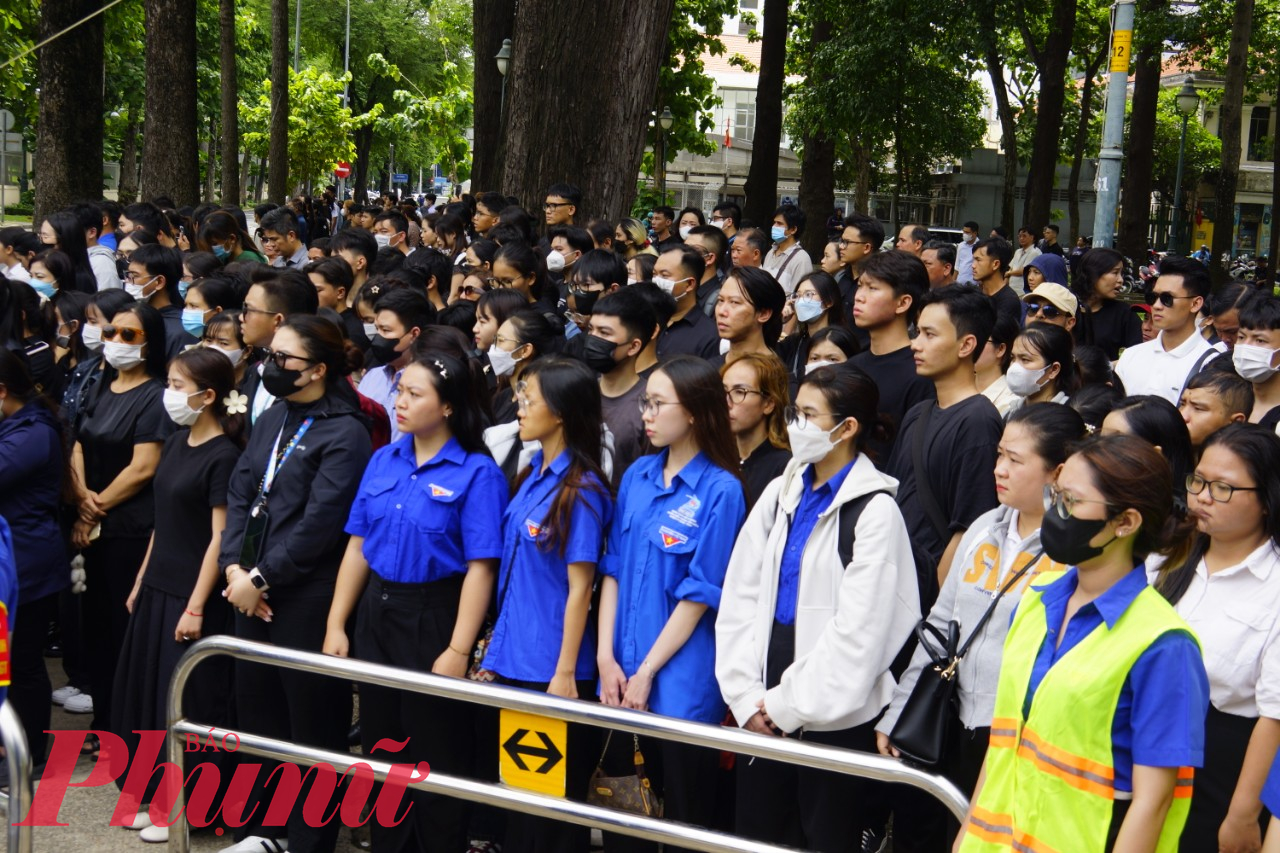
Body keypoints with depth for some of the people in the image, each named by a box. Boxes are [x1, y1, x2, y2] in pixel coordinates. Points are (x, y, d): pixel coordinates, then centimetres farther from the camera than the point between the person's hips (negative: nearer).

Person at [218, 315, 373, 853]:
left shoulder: (345, 433, -13)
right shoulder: (271, 421, 11)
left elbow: (319, 524, -19)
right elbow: (239, 494, 8)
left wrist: (261, 577, -15)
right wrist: (234, 567, -6)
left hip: (307, 599, -8)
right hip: (251, 592, 8)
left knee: (311, 719, 4)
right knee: (255, 707, 17)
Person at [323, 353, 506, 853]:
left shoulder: (476, 473, -12)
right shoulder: (383, 460, 5)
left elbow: (480, 568, -15)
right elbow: (358, 547, 9)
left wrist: (459, 651, -19)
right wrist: (336, 625, 6)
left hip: (433, 621, -6)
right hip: (375, 615, 6)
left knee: (436, 756, 5)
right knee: (380, 749, 15)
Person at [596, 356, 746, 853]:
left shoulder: (720, 490, -11)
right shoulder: (637, 477, 6)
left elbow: (700, 594, -12)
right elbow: (614, 570, 7)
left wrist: (646, 672, -11)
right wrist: (607, 658, -1)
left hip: (681, 679, -5)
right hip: (622, 676, 5)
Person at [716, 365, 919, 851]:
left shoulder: (873, 510, -10)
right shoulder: (780, 495, 8)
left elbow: (857, 630, -15)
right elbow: (739, 598, 5)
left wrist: (788, 705, -12)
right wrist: (746, 695, -4)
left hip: (834, 719, -5)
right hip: (761, 715, 6)